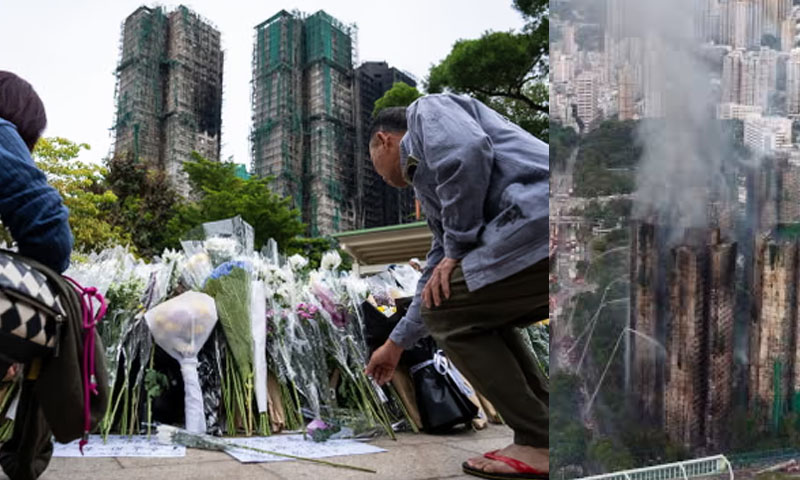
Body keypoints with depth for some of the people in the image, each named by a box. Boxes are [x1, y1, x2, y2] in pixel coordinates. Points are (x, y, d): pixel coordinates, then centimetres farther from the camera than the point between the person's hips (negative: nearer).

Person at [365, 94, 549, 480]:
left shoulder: (427, 111, 11)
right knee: (476, 316, 25)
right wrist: (396, 343, 46)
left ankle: (539, 445, 5)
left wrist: (458, 248, -3)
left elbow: (469, 151, -12)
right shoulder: (432, 190, 34)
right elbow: (437, 280, 38)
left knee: (448, 314, 4)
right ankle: (546, 436, 19)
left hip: (540, 221, -9)